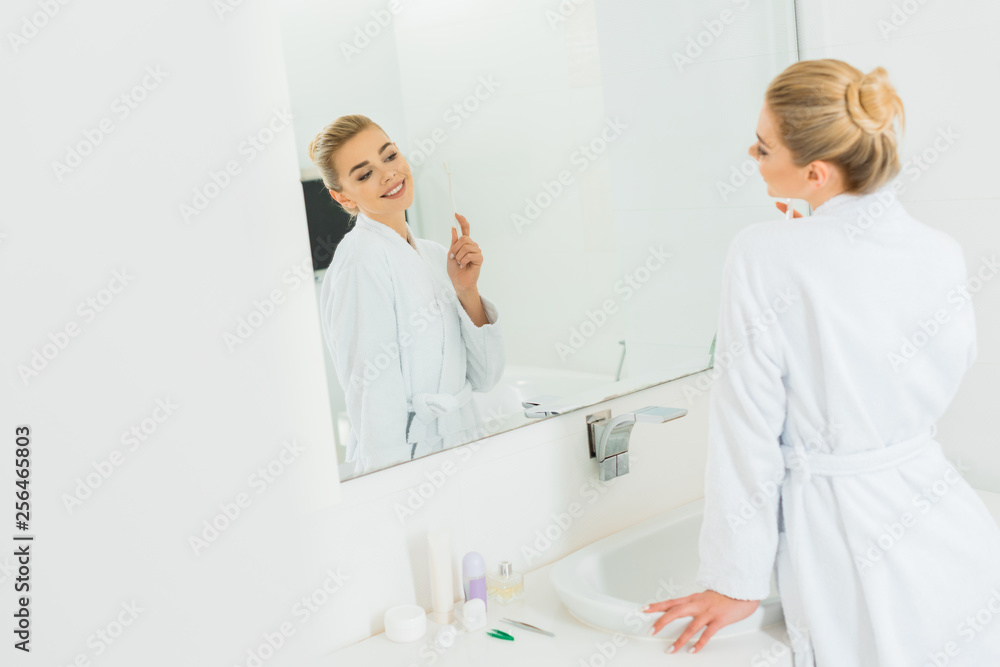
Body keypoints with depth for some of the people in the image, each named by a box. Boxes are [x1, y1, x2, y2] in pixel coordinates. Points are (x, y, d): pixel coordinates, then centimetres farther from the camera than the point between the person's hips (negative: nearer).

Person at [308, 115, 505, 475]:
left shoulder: (434, 254, 7)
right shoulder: (361, 261, -16)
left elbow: (484, 377, 5)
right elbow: (376, 414, -19)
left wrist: (467, 291, -5)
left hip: (462, 455, 7)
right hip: (407, 463, -7)